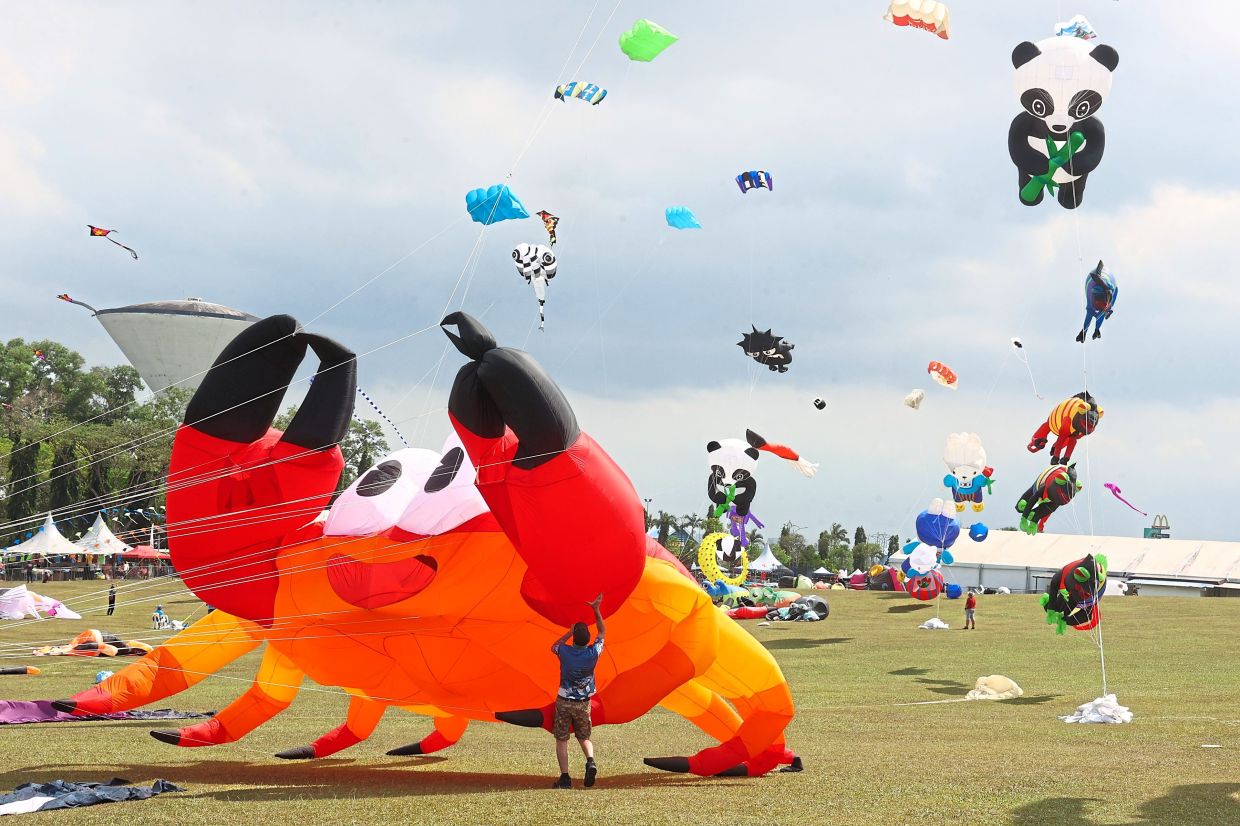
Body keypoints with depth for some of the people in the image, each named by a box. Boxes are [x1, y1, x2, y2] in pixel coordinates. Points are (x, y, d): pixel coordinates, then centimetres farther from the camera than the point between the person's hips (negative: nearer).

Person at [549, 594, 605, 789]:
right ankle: (590, 761, -10)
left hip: (564, 701, -2)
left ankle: (565, 777, -1)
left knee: (561, 740, 6)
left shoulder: (565, 652, -16)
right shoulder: (593, 653, -13)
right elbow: (602, 632, 6)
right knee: (584, 737, 18)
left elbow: (554, 646, 10)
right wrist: (596, 610, 7)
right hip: (584, 703, 2)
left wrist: (570, 633, 11)